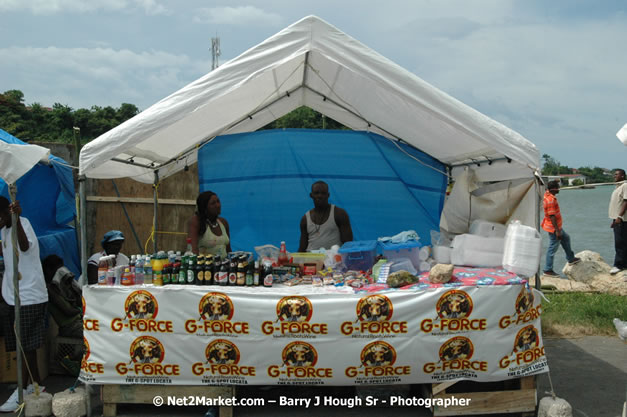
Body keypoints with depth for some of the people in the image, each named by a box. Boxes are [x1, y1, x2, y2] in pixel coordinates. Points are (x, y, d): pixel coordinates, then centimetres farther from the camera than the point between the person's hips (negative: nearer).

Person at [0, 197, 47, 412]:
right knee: (26, 345, 14)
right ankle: (36, 384, 25)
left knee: (26, 345, -3)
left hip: (29, 296, -9)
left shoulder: (23, 223, -16)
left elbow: (25, 246, -39)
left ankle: (22, 391, 3)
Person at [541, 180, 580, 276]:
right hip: (553, 228, -11)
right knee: (553, 248, -1)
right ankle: (548, 270, 8)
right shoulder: (550, 200, -29)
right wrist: (557, 230, -28)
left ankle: (571, 259, 44)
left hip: (557, 226, 11)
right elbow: (552, 216, -29)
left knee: (566, 238, 28)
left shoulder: (547, 194, -1)